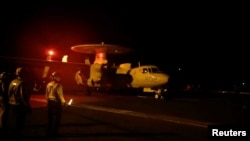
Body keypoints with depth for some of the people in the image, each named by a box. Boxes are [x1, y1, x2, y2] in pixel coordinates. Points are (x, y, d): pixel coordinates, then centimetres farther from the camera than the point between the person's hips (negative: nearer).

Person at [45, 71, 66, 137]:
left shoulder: (48, 84, 6)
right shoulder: (58, 85, -16)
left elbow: (46, 94, 12)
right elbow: (60, 95, -20)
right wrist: (63, 102, -13)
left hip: (50, 102, 7)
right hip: (56, 103, -7)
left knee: (50, 118, 14)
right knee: (56, 118, 4)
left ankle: (48, 132, 21)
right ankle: (54, 133, 8)